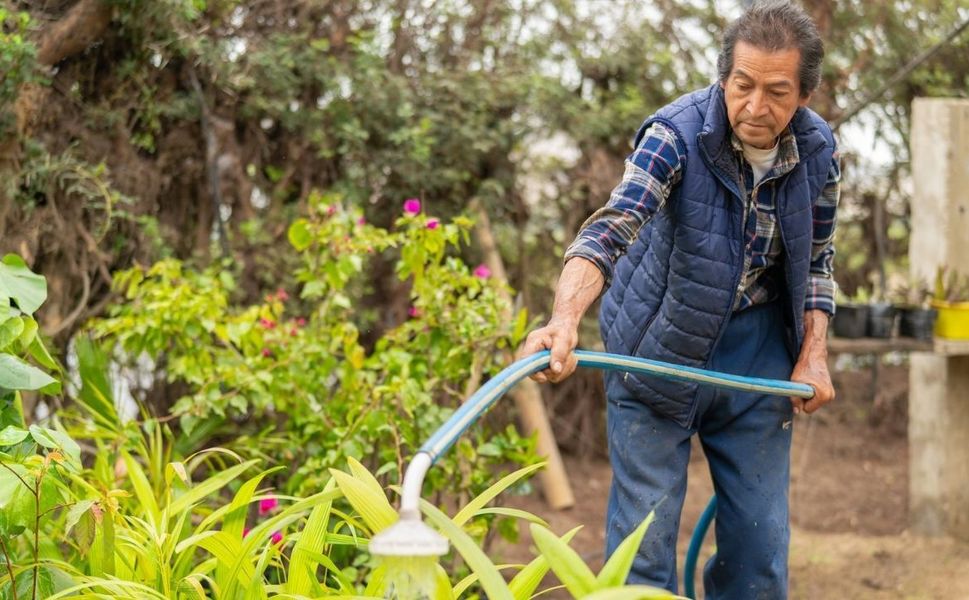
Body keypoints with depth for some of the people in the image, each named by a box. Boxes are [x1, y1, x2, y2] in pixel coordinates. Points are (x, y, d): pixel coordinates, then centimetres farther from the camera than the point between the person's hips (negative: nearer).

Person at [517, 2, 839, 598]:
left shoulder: (819, 151, -8)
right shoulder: (676, 135, -23)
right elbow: (611, 229, -37)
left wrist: (814, 354, -5)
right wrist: (565, 320, -54)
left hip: (758, 348, 4)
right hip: (660, 349, -4)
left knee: (760, 539, 7)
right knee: (645, 535, -4)